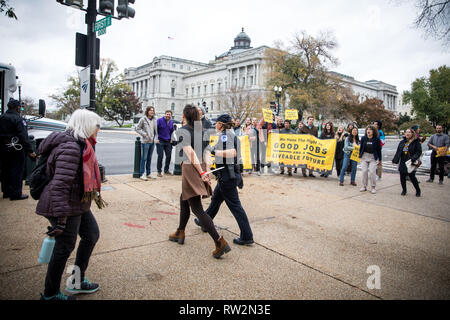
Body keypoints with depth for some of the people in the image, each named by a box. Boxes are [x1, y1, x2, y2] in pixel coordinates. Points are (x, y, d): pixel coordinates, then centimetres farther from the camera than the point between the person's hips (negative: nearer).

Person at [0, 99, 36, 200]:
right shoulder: (18, 119, -15)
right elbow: (23, 137, -20)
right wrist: (30, 151, -20)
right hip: (16, 149, -8)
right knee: (17, 171, -1)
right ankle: (16, 194, 1)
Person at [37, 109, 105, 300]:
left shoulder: (80, 144, 9)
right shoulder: (70, 148, -24)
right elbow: (59, 185, -29)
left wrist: (95, 195, 29)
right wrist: (61, 218, -29)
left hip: (79, 205, 11)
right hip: (66, 207, -11)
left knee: (92, 235, 18)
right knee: (65, 248, 2)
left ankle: (77, 282, 33)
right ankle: (50, 294, 23)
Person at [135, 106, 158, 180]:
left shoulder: (154, 120, 11)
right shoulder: (143, 119, -6)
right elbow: (137, 128, -4)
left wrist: (156, 138, 7)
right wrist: (144, 134, -14)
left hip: (152, 141, 6)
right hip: (145, 141, -6)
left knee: (149, 158, 12)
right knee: (144, 158, -3)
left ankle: (148, 173, 20)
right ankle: (142, 174, 2)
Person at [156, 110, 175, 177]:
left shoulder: (171, 122, 10)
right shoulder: (160, 120, -7)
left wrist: (171, 138, 14)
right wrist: (156, 138, -11)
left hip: (168, 141, 5)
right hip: (160, 141, -5)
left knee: (169, 156, 5)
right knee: (160, 156, -7)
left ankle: (166, 170, 20)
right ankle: (159, 171, 3)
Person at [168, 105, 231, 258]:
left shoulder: (181, 131, -8)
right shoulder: (201, 131, 13)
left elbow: (190, 153, -17)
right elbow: (207, 154, 6)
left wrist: (202, 173, -15)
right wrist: (206, 172, 3)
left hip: (190, 168, -8)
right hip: (201, 168, 8)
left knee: (197, 209, -6)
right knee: (184, 200, 25)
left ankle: (220, 243, -12)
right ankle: (180, 233, 37)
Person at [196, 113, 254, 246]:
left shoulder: (225, 134, -14)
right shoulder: (230, 134, 14)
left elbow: (232, 152, -28)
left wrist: (215, 151, -20)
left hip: (227, 176, -10)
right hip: (228, 174, 10)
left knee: (234, 205, -4)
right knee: (216, 199, 23)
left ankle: (247, 237, 3)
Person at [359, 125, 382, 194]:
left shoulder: (376, 139, -3)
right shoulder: (363, 138, 3)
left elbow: (379, 149, 1)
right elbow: (361, 147, 9)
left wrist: (379, 159, 2)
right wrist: (360, 156, 6)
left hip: (373, 157, -2)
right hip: (364, 156, 2)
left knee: (372, 171, -8)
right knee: (364, 171, 1)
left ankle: (373, 187, 5)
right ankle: (364, 186, 14)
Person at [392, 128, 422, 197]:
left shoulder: (416, 142, -4)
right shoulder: (402, 142, 11)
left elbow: (419, 152, -9)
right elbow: (398, 152, 13)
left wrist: (413, 159, -22)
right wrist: (395, 160, 9)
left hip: (411, 163, -5)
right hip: (402, 163, 5)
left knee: (412, 177, -3)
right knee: (402, 177, 7)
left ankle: (418, 190, 18)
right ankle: (404, 190, 24)